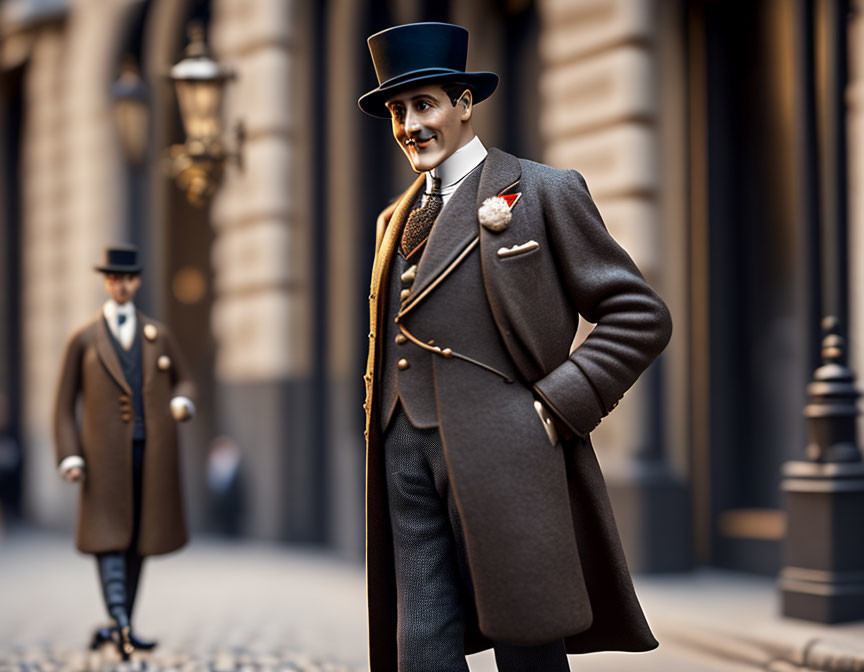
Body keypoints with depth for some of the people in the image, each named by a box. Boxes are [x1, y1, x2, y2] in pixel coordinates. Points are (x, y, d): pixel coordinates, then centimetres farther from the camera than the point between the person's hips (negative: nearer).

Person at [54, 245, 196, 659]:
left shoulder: (158, 336, 12)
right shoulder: (83, 340, 5)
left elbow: (183, 382, 21)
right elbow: (65, 405, 4)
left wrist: (183, 403, -4)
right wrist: (69, 457, -7)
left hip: (152, 455, 3)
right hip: (106, 456, -3)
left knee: (138, 541, 6)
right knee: (108, 538, -13)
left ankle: (119, 628, 15)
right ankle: (122, 624, -24)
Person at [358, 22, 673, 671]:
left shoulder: (545, 191, 2)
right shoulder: (397, 220, 21)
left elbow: (639, 316, -3)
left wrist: (556, 404, -11)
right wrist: (381, 413, 13)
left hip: (500, 451, -5)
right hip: (406, 451, 6)